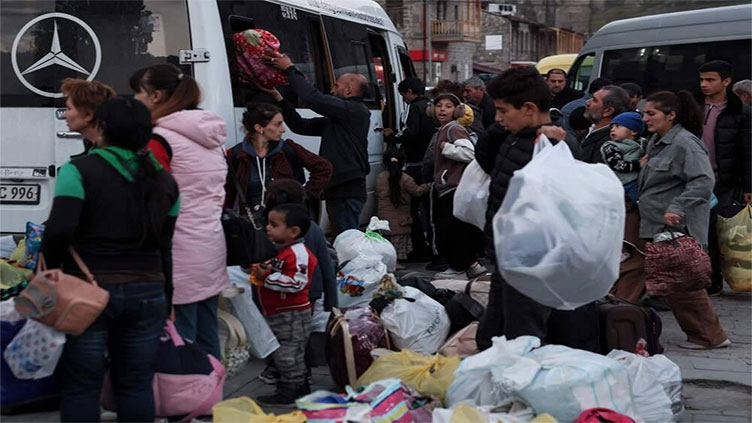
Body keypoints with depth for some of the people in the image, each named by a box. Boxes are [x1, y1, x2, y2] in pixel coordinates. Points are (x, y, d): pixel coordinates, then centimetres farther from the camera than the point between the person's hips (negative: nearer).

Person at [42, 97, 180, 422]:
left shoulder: (79, 171, -7)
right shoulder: (164, 181, 8)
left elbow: (59, 229, -19)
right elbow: (165, 248, 10)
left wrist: (52, 267, -2)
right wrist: (166, 302, 16)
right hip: (147, 293, 4)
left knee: (80, 388, 5)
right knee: (136, 386, 12)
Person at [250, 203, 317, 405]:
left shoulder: (298, 254, -20)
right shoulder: (287, 252, 13)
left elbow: (296, 282, -29)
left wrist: (268, 277, -24)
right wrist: (263, 273, 12)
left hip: (292, 315, -11)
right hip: (280, 313, 11)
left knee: (288, 354, -4)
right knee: (289, 354, 18)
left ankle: (287, 392, 2)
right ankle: (300, 387, 27)